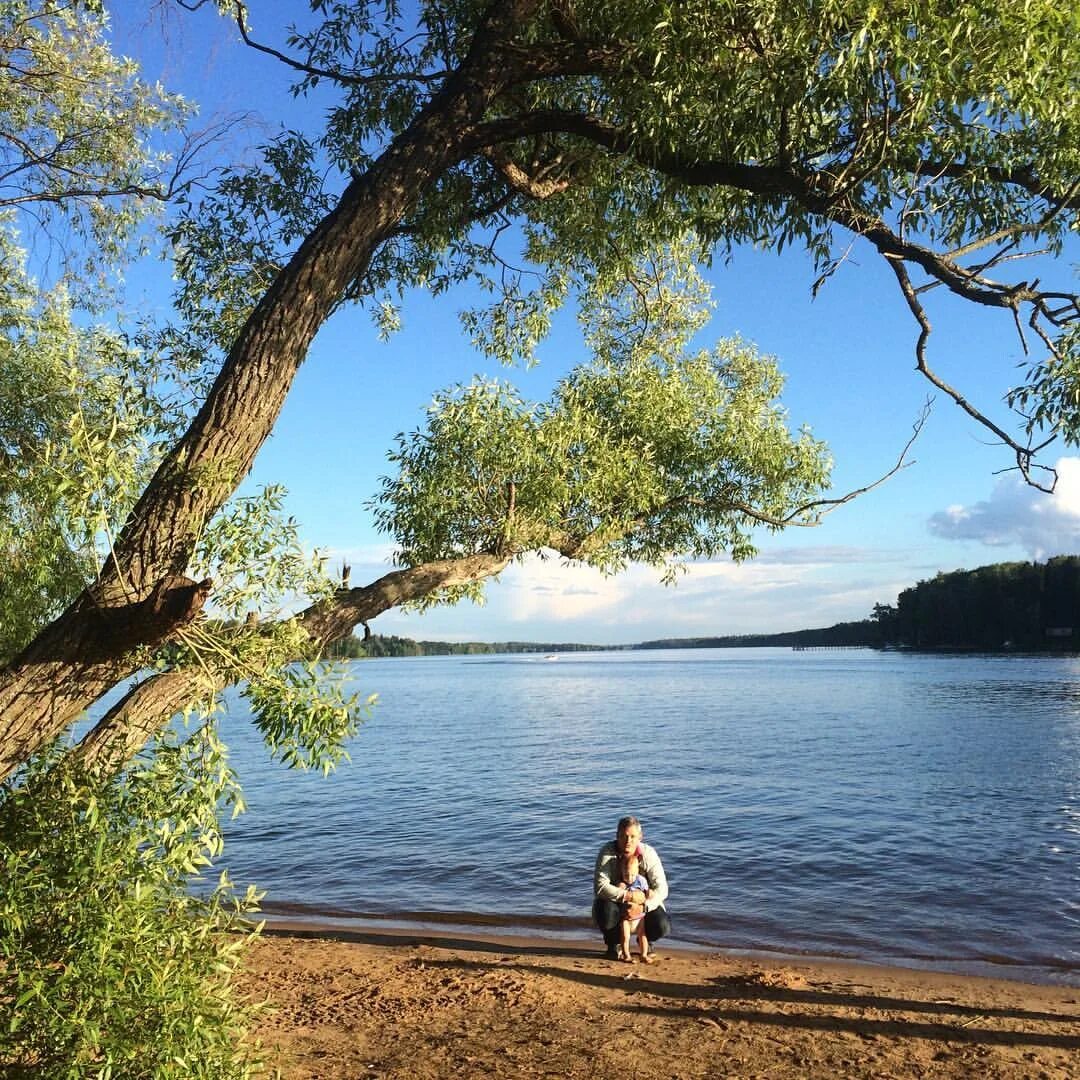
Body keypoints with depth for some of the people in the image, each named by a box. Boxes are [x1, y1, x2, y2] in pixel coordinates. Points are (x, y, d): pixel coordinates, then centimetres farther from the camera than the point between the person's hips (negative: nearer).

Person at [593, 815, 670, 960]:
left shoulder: (648, 853, -18)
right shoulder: (607, 852, -21)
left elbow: (661, 888, -20)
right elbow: (600, 886, -30)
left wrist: (643, 907, -36)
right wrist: (628, 895, -38)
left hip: (644, 904, 1)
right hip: (614, 901, -1)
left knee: (662, 927, -24)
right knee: (606, 913, -35)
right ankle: (613, 944, 1)